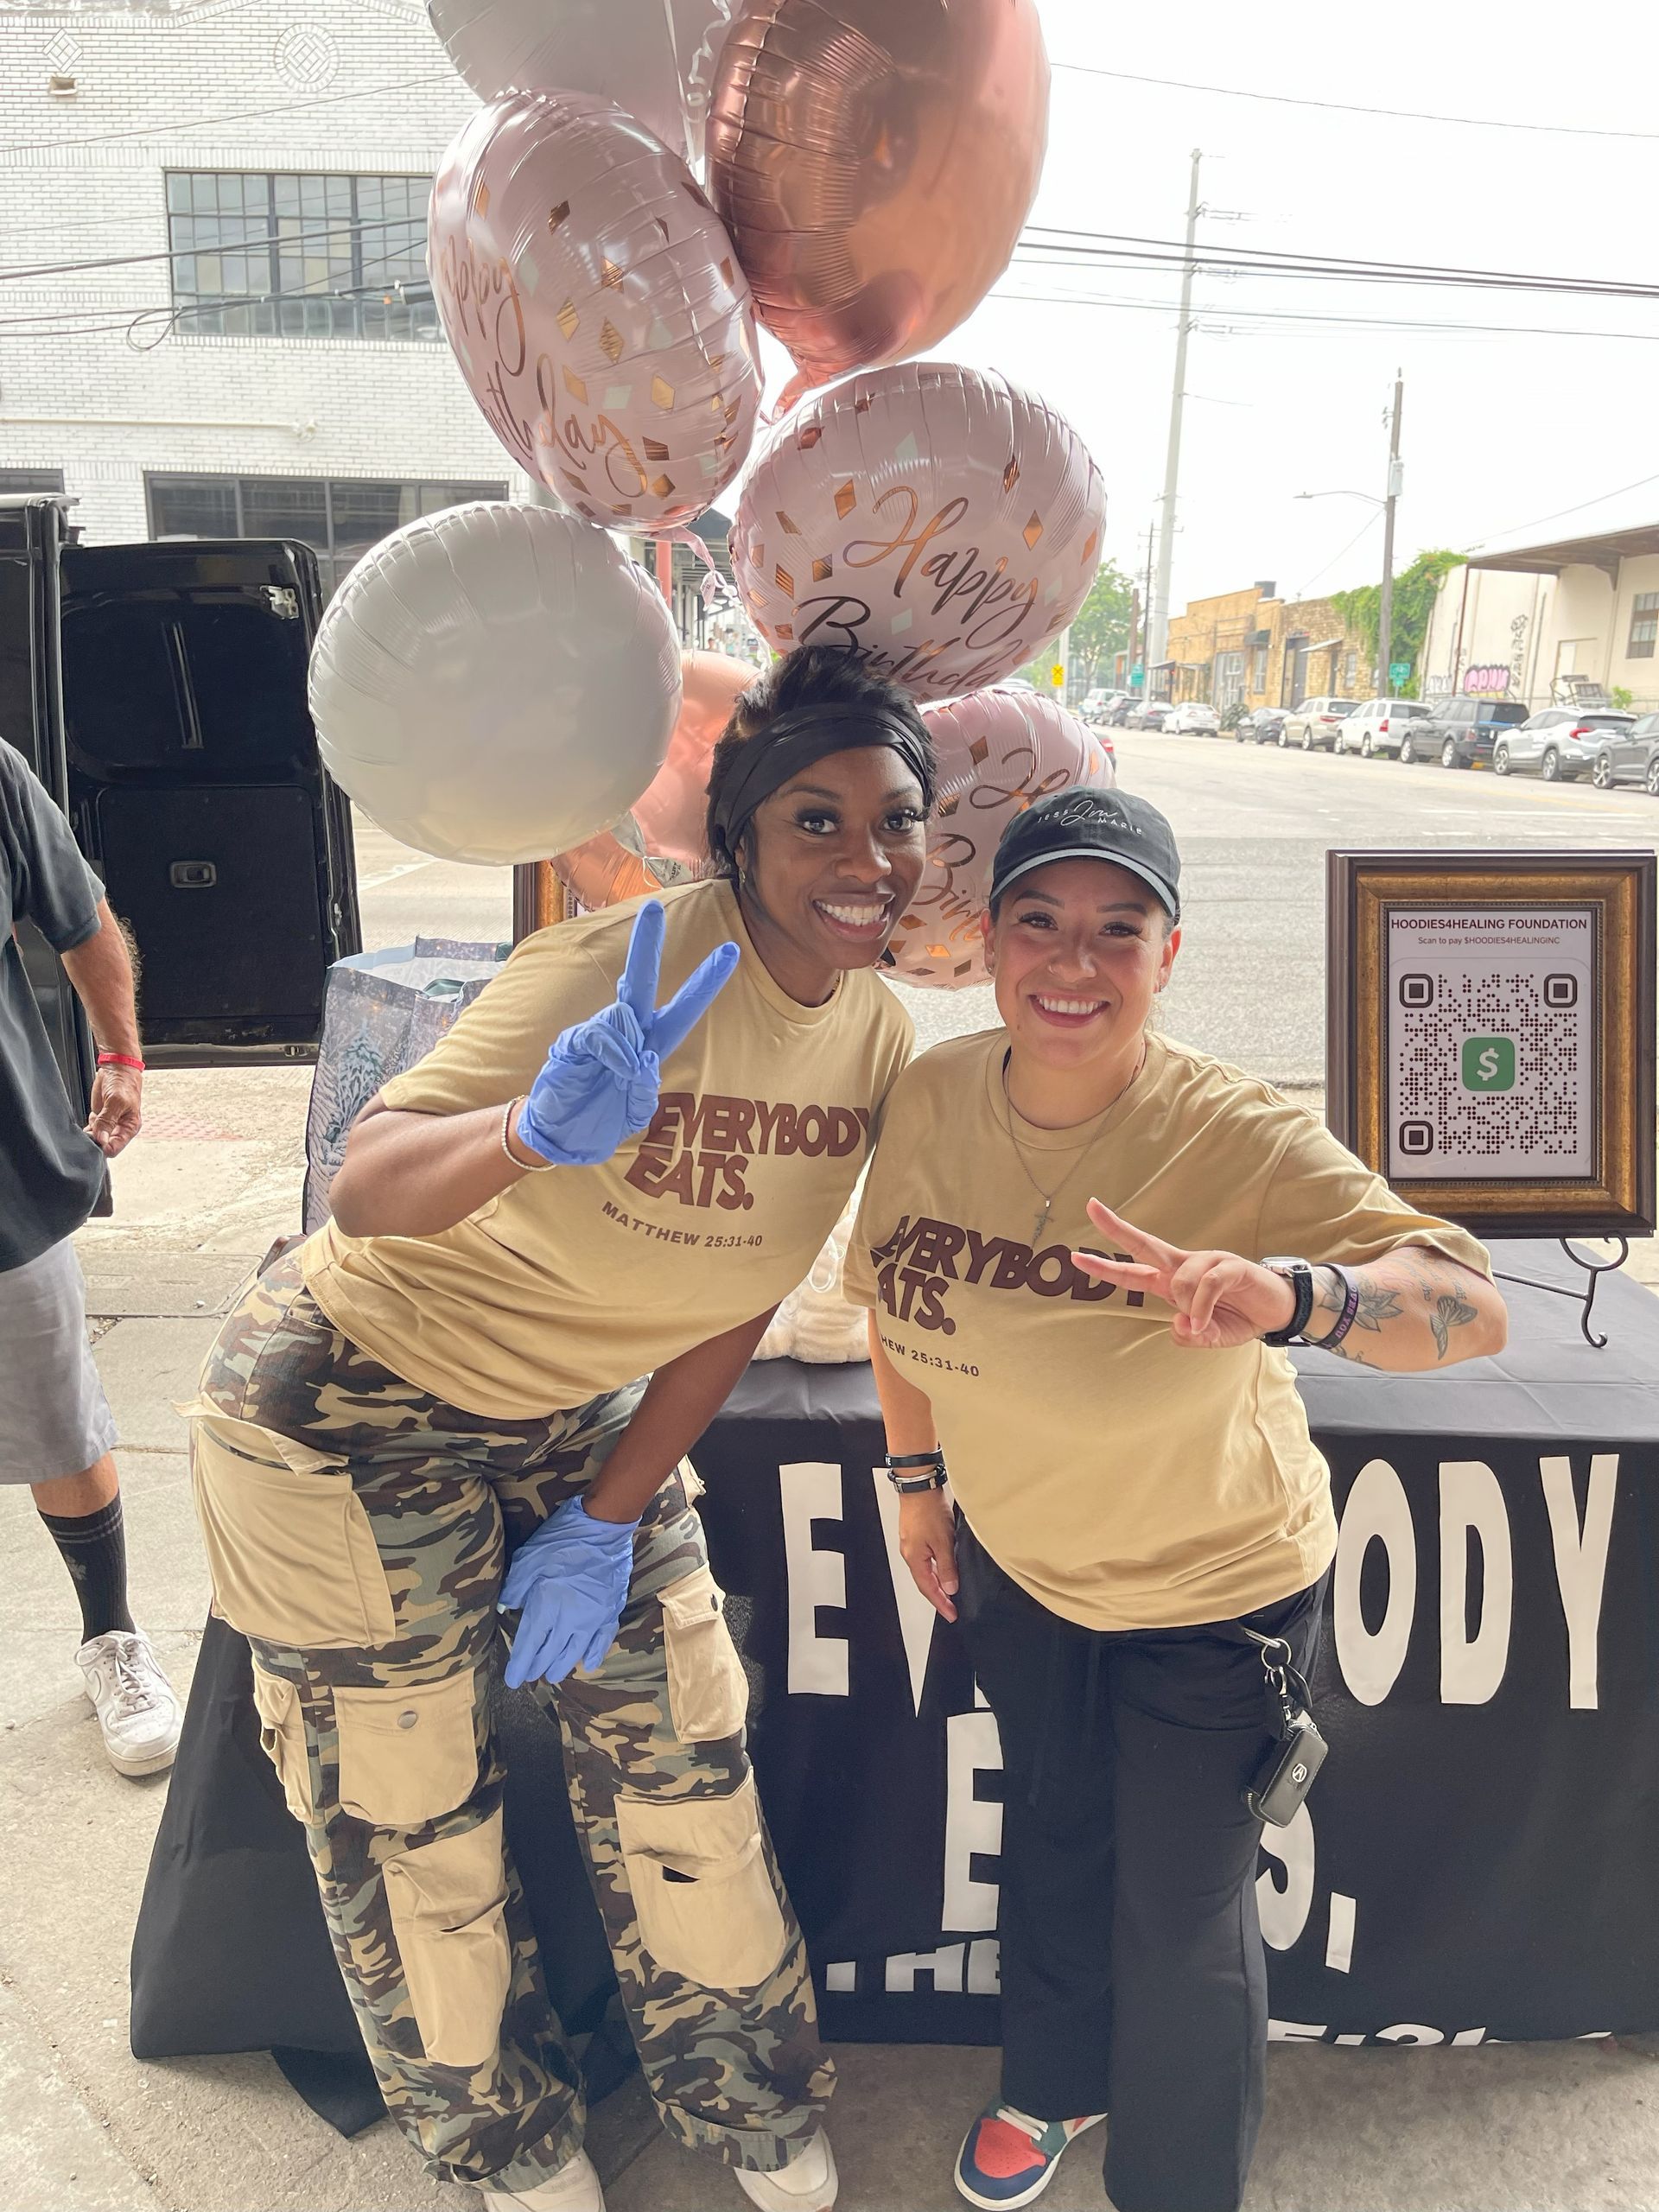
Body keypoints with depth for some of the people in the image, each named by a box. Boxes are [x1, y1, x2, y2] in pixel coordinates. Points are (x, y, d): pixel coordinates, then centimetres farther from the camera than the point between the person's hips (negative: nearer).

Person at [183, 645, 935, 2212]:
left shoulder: (876, 1037, -8)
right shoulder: (630, 966, -29)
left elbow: (736, 1301, -2)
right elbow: (365, 1190, -37)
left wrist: (609, 1515, -4)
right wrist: (541, 1130, -57)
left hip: (572, 1416, 6)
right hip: (357, 1408, -5)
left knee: (680, 1761, 13)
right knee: (408, 1812, 12)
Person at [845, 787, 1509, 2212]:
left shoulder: (1241, 1139, -31)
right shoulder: (932, 1097, -18)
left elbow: (1476, 1306, -38)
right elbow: (896, 1292, 0)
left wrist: (1289, 1293, -57)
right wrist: (919, 1475, 6)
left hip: (1214, 1587, -4)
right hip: (1013, 1558, 5)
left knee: (1182, 1919, 10)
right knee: (1051, 1839, 28)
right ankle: (1057, 2081, 58)